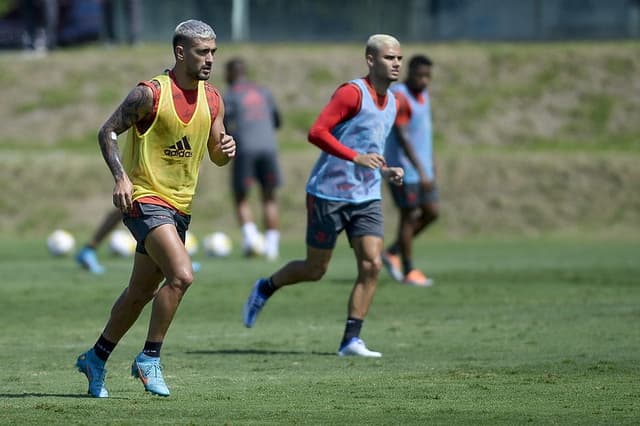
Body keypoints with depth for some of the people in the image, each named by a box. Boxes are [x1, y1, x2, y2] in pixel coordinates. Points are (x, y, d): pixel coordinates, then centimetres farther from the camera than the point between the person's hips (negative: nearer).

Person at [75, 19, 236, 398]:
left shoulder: (213, 99, 7)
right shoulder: (151, 93, -13)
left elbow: (216, 156, 15)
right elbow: (108, 132, -6)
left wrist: (227, 149, -9)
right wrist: (121, 177, -19)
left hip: (181, 207, 7)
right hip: (146, 200, -7)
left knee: (141, 292, 14)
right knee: (182, 275, -24)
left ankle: (96, 359, 30)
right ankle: (150, 359, -11)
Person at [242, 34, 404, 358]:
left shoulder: (391, 103, 12)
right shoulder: (352, 93, -14)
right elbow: (317, 132, -23)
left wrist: (386, 172, 8)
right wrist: (356, 157, -29)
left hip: (367, 197, 6)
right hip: (329, 194, -6)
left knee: (372, 264, -10)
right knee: (315, 270, 5)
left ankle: (351, 340, -5)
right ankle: (264, 289, 33)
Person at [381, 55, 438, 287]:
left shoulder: (423, 94, 11)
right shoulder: (400, 97, -18)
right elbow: (402, 137, -23)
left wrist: (431, 162, 22)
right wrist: (421, 172, -26)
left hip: (422, 166, 9)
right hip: (404, 169, -9)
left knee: (431, 213, 10)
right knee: (409, 216, -2)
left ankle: (392, 253, 21)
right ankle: (408, 272, 7)